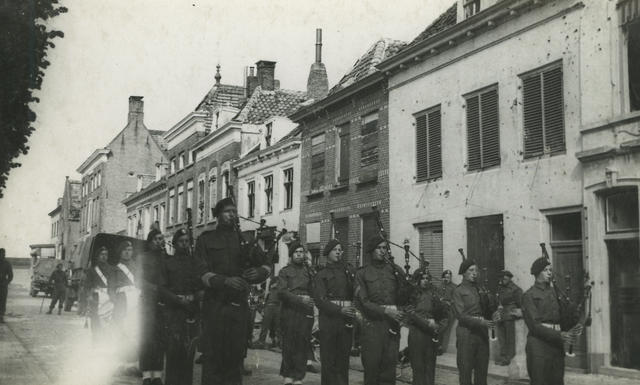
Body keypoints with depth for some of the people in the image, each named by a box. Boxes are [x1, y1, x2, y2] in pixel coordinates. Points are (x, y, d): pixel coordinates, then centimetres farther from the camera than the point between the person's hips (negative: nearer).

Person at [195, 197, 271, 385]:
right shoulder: (206, 239, 7)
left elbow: (267, 264, 13)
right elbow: (202, 271, -5)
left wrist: (260, 271, -12)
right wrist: (225, 280, -22)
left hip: (239, 305, 3)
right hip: (215, 304, -3)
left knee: (236, 354, 4)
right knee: (213, 355, -2)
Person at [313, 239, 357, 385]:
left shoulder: (349, 270, 13)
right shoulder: (322, 274, 5)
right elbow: (319, 300, -5)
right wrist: (340, 310, -16)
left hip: (347, 318, 3)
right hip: (329, 317, -3)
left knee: (344, 356, 6)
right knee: (329, 358, -1)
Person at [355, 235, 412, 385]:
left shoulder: (396, 270, 11)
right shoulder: (362, 273, 4)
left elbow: (404, 300, 9)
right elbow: (363, 301, -5)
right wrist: (386, 310, -16)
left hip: (392, 324, 2)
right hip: (372, 325, -2)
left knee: (389, 365, 3)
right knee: (371, 366, -1)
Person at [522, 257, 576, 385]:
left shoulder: (554, 292, 17)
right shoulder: (529, 295, -2)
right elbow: (534, 325, -11)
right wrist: (559, 335, -19)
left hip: (557, 345, 6)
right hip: (539, 345, -6)